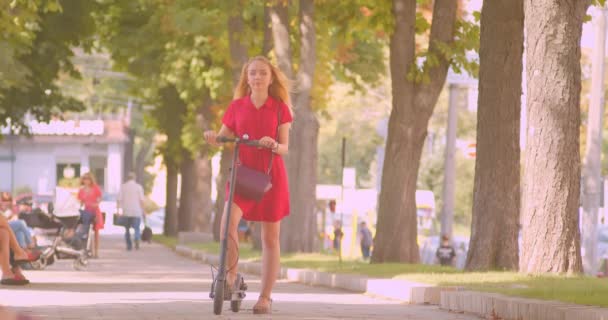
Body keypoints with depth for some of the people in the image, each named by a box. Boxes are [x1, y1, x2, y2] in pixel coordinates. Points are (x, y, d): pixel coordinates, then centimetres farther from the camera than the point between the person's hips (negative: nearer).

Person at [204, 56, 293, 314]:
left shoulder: (279, 108, 1)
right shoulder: (237, 106, 5)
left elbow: (285, 147, -2)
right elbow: (223, 138, 8)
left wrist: (274, 145, -24)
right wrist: (213, 138, -15)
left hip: (270, 176, 0)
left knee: (270, 237, 2)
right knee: (228, 222, -24)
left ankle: (265, 297, 9)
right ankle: (231, 275, -6)